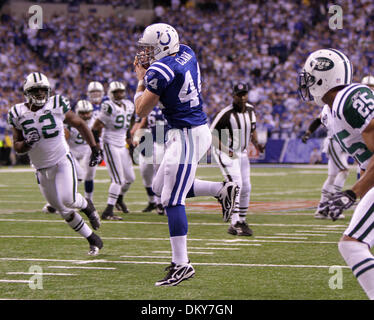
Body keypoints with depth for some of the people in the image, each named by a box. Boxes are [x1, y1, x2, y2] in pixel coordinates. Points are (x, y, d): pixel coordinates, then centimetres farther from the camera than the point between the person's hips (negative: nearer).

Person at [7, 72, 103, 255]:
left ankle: (86, 205, 13)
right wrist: (27, 144, -20)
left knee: (68, 200, -23)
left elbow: (80, 125, 5)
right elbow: (17, 147, 4)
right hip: (42, 169, 3)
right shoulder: (19, 114, -3)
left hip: (62, 161, -2)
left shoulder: (57, 105, -8)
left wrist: (94, 149, 1)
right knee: (63, 210, 5)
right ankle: (94, 240, 20)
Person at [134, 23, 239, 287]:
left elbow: (142, 111, -9)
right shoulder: (186, 53, 7)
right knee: (160, 187, 19)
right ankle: (222, 190, 18)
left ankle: (181, 264, -8)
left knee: (172, 200, -8)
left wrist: (142, 79, 4)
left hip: (187, 136, -10)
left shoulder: (160, 71, -19)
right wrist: (147, 72, 15)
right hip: (198, 129, 10)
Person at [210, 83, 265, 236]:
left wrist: (256, 143, 1)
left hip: (242, 153, 8)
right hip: (225, 153, -8)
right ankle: (234, 224, -20)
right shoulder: (226, 114, -21)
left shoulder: (250, 110, 3)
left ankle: (242, 221, 24)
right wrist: (226, 150, -27)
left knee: (246, 188, 9)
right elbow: (212, 134, -18)